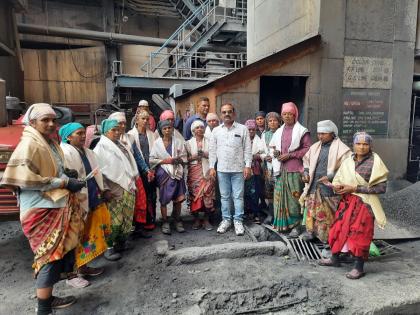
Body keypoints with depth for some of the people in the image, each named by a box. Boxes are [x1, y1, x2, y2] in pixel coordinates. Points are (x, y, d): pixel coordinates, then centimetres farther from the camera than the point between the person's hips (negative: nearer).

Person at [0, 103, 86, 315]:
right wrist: (64, 182, -19)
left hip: (56, 206, 9)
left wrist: (69, 180, 8)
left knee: (56, 252, 15)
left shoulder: (50, 143, 14)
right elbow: (25, 180, -22)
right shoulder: (29, 145, -14)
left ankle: (47, 298, 31)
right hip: (42, 210, -8)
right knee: (49, 255, 0)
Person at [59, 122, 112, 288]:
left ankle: (83, 267, 31)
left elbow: (96, 173, 18)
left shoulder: (86, 152, 14)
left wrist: (103, 190, 9)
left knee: (88, 235, 16)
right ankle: (72, 273, 14)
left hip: (93, 200, 9)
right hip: (77, 204, -9)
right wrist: (80, 198, -24)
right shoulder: (65, 153, -14)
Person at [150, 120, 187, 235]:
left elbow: (184, 157, 5)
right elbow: (151, 160, -1)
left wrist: (177, 160, -14)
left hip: (177, 172, 1)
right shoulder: (157, 143, 1)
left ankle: (177, 220, 19)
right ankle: (165, 222, 15)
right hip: (163, 173, -1)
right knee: (164, 199, 1)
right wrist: (164, 161, -12)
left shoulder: (178, 141, 4)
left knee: (178, 198, 2)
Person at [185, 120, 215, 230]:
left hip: (207, 171, 0)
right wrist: (193, 157, -11)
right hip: (194, 172, 0)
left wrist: (206, 155, -10)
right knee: (194, 195, -4)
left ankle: (206, 220, 6)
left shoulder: (209, 141, 11)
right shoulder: (189, 143, 11)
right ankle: (196, 219, 11)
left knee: (208, 194, -6)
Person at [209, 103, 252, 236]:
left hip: (238, 169, -2)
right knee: (224, 196, 10)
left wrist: (248, 166, -7)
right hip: (222, 169, 2)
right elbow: (212, 150, 8)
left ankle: (238, 220, 14)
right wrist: (212, 167, 2)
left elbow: (247, 149, -1)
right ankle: (226, 219, 21)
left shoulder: (242, 129, 1)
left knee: (238, 196, 3)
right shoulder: (216, 130, 7)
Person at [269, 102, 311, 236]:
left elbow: (308, 149, -7)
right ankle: (283, 223, 17)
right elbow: (273, 146, 25)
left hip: (295, 170, -5)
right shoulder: (279, 131, 16)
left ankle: (296, 225, 8)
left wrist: (290, 155, -13)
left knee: (294, 198, -3)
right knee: (280, 196, 6)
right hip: (281, 169, 5)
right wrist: (275, 152, 2)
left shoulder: (301, 131, -2)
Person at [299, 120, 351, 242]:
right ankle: (310, 230, 21)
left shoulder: (341, 149, -7)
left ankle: (328, 235, 15)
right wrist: (306, 172, 6)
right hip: (314, 185, 5)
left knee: (328, 213, 1)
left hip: (329, 186, -5)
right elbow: (306, 160, 23)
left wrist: (330, 176, -20)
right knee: (311, 208, 8)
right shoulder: (315, 147, 10)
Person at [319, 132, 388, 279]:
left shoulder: (375, 162, -10)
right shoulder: (347, 161, 5)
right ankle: (335, 258, 30)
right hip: (346, 201, 5)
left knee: (359, 235, 0)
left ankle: (359, 267, 17)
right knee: (339, 229, 10)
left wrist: (355, 188, -18)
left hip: (364, 204, -5)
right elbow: (337, 179, 12)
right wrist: (337, 186, -12)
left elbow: (381, 187, -14)